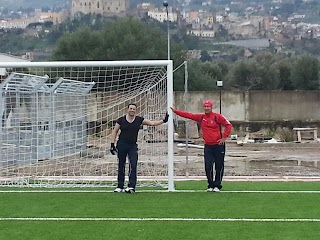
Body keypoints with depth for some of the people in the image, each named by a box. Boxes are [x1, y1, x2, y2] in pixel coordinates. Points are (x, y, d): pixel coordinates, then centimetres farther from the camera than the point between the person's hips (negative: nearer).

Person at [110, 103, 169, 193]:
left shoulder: (139, 120, 2)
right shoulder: (121, 120, 0)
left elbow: (152, 123, 3)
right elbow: (114, 132, 4)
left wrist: (163, 121, -8)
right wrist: (112, 144, -2)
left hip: (133, 146, 0)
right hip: (121, 145, 0)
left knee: (133, 166, -13)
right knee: (121, 166, 6)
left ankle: (131, 186, -17)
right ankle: (120, 186, 16)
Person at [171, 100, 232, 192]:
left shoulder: (217, 116, -5)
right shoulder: (201, 117, 8)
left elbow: (228, 125, -5)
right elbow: (189, 115, 7)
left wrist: (224, 137, -11)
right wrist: (175, 111, 3)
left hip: (218, 146, -4)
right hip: (208, 146, 4)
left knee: (219, 167, 1)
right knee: (208, 167, 0)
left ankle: (217, 185, 12)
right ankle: (211, 185, 12)